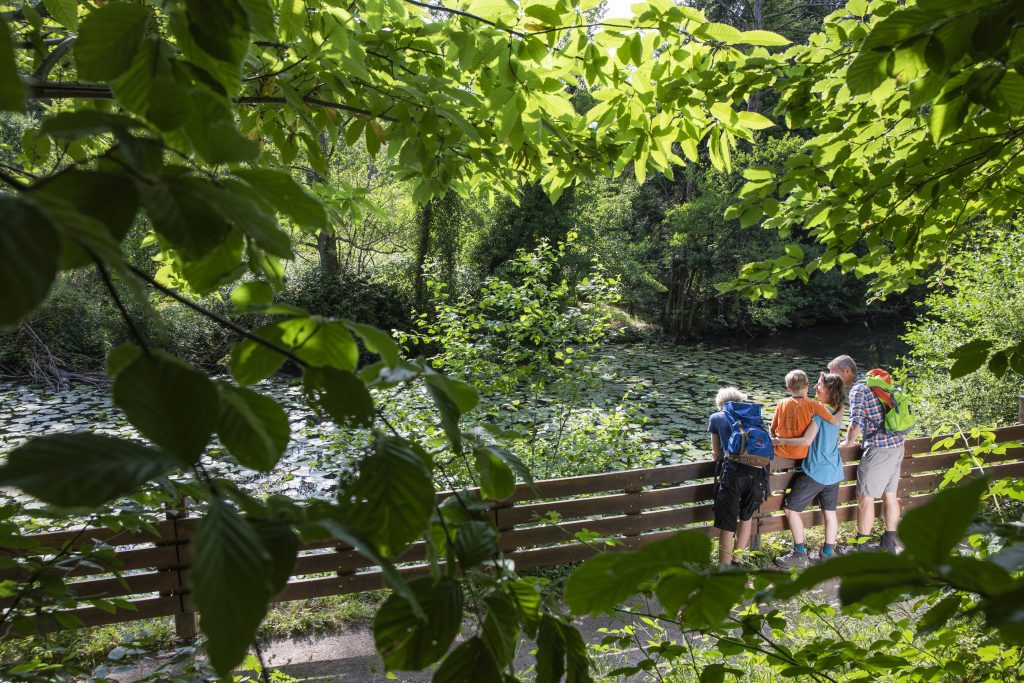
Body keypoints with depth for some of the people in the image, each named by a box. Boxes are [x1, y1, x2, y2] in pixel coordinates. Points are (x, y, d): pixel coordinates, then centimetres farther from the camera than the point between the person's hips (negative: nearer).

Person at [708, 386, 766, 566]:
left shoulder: (716, 418, 16)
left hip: (733, 473, -3)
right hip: (757, 472, 4)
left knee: (727, 526, 2)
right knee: (746, 517, 25)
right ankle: (736, 564, 36)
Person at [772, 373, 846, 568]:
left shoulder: (819, 411, -18)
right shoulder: (836, 412, 7)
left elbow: (806, 440, -24)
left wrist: (781, 441, -14)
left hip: (815, 471, -8)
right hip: (834, 471, 8)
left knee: (791, 508, 2)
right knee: (829, 511, 14)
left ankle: (799, 554, 6)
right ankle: (828, 553, 21)